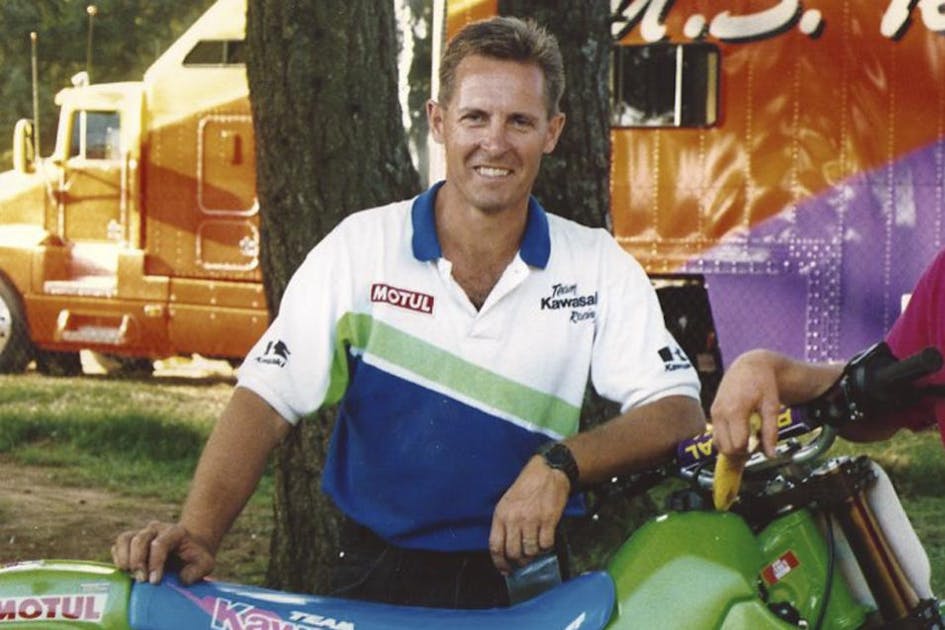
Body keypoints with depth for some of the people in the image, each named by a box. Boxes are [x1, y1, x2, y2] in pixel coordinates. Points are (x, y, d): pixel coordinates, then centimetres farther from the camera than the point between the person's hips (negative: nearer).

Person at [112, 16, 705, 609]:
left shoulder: (599, 267, 3)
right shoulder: (360, 246, 1)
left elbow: (680, 413, -2)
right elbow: (265, 398, -4)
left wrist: (559, 465, -20)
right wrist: (199, 531, -20)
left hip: (529, 580, 3)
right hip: (377, 579, -2)